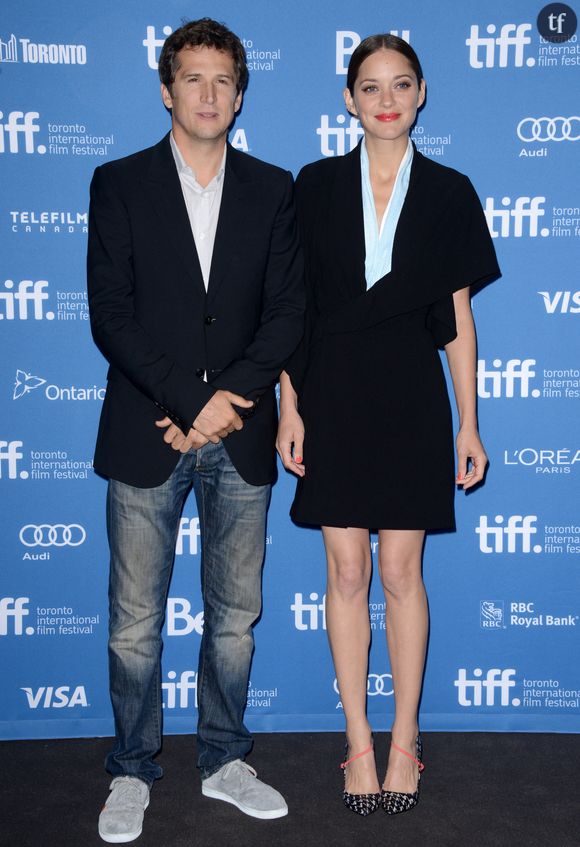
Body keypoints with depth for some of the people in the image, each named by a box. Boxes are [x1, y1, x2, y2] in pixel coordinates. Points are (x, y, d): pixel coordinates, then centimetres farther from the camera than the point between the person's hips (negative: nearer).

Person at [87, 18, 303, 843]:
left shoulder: (272, 189, 9)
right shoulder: (120, 183, 3)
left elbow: (287, 311, 3)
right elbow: (111, 315, -5)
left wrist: (228, 399, -10)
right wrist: (186, 403, -13)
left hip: (241, 436, 2)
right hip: (147, 435, -2)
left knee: (234, 614, 12)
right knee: (135, 620, 5)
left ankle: (224, 761, 29)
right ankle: (133, 772, 24)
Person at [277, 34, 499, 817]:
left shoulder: (449, 193, 4)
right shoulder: (316, 186, 4)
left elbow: (458, 318, 5)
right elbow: (294, 305, 4)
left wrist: (468, 424, 2)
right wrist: (289, 408, -2)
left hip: (411, 398, 0)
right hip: (333, 393, 1)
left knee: (401, 572, 3)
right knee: (347, 571, 4)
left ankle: (405, 738, 19)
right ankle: (359, 742, 17)